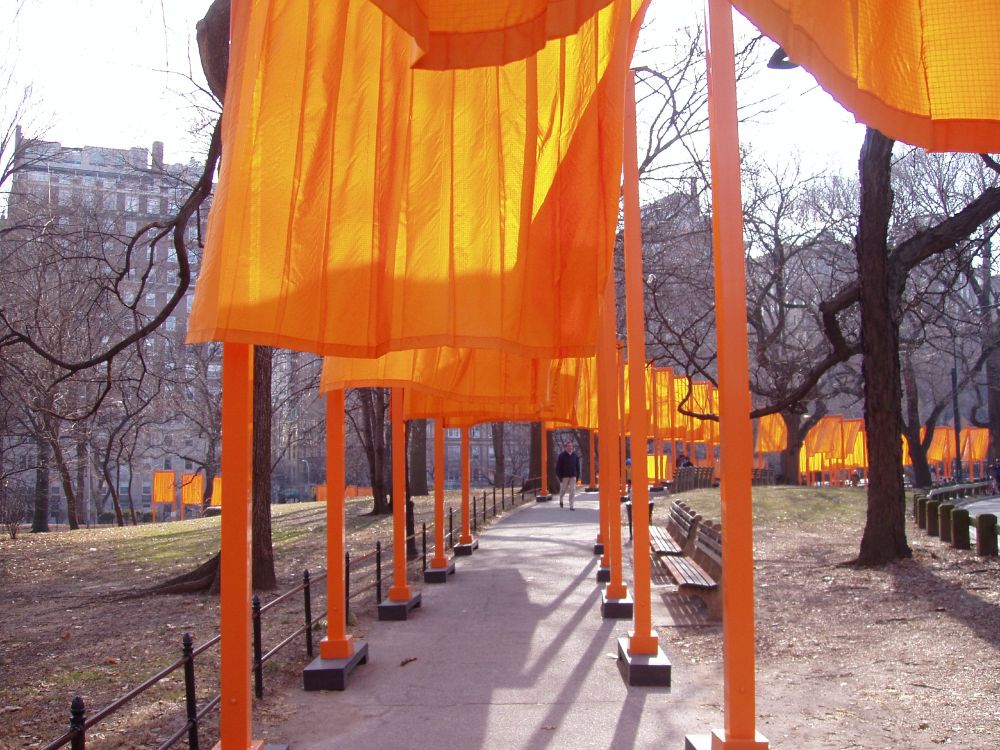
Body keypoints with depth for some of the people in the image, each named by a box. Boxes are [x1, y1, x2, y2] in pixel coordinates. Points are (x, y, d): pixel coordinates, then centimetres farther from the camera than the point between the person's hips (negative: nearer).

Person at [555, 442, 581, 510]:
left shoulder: (575, 456, 8)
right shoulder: (561, 456, -4)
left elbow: (577, 467, 14)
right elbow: (558, 468, -5)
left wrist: (577, 476, 8)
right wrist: (559, 477, -11)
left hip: (573, 476, 3)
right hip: (564, 476, -3)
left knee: (572, 491, -4)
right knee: (563, 489, 8)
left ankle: (571, 506, -1)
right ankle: (561, 500, 39)